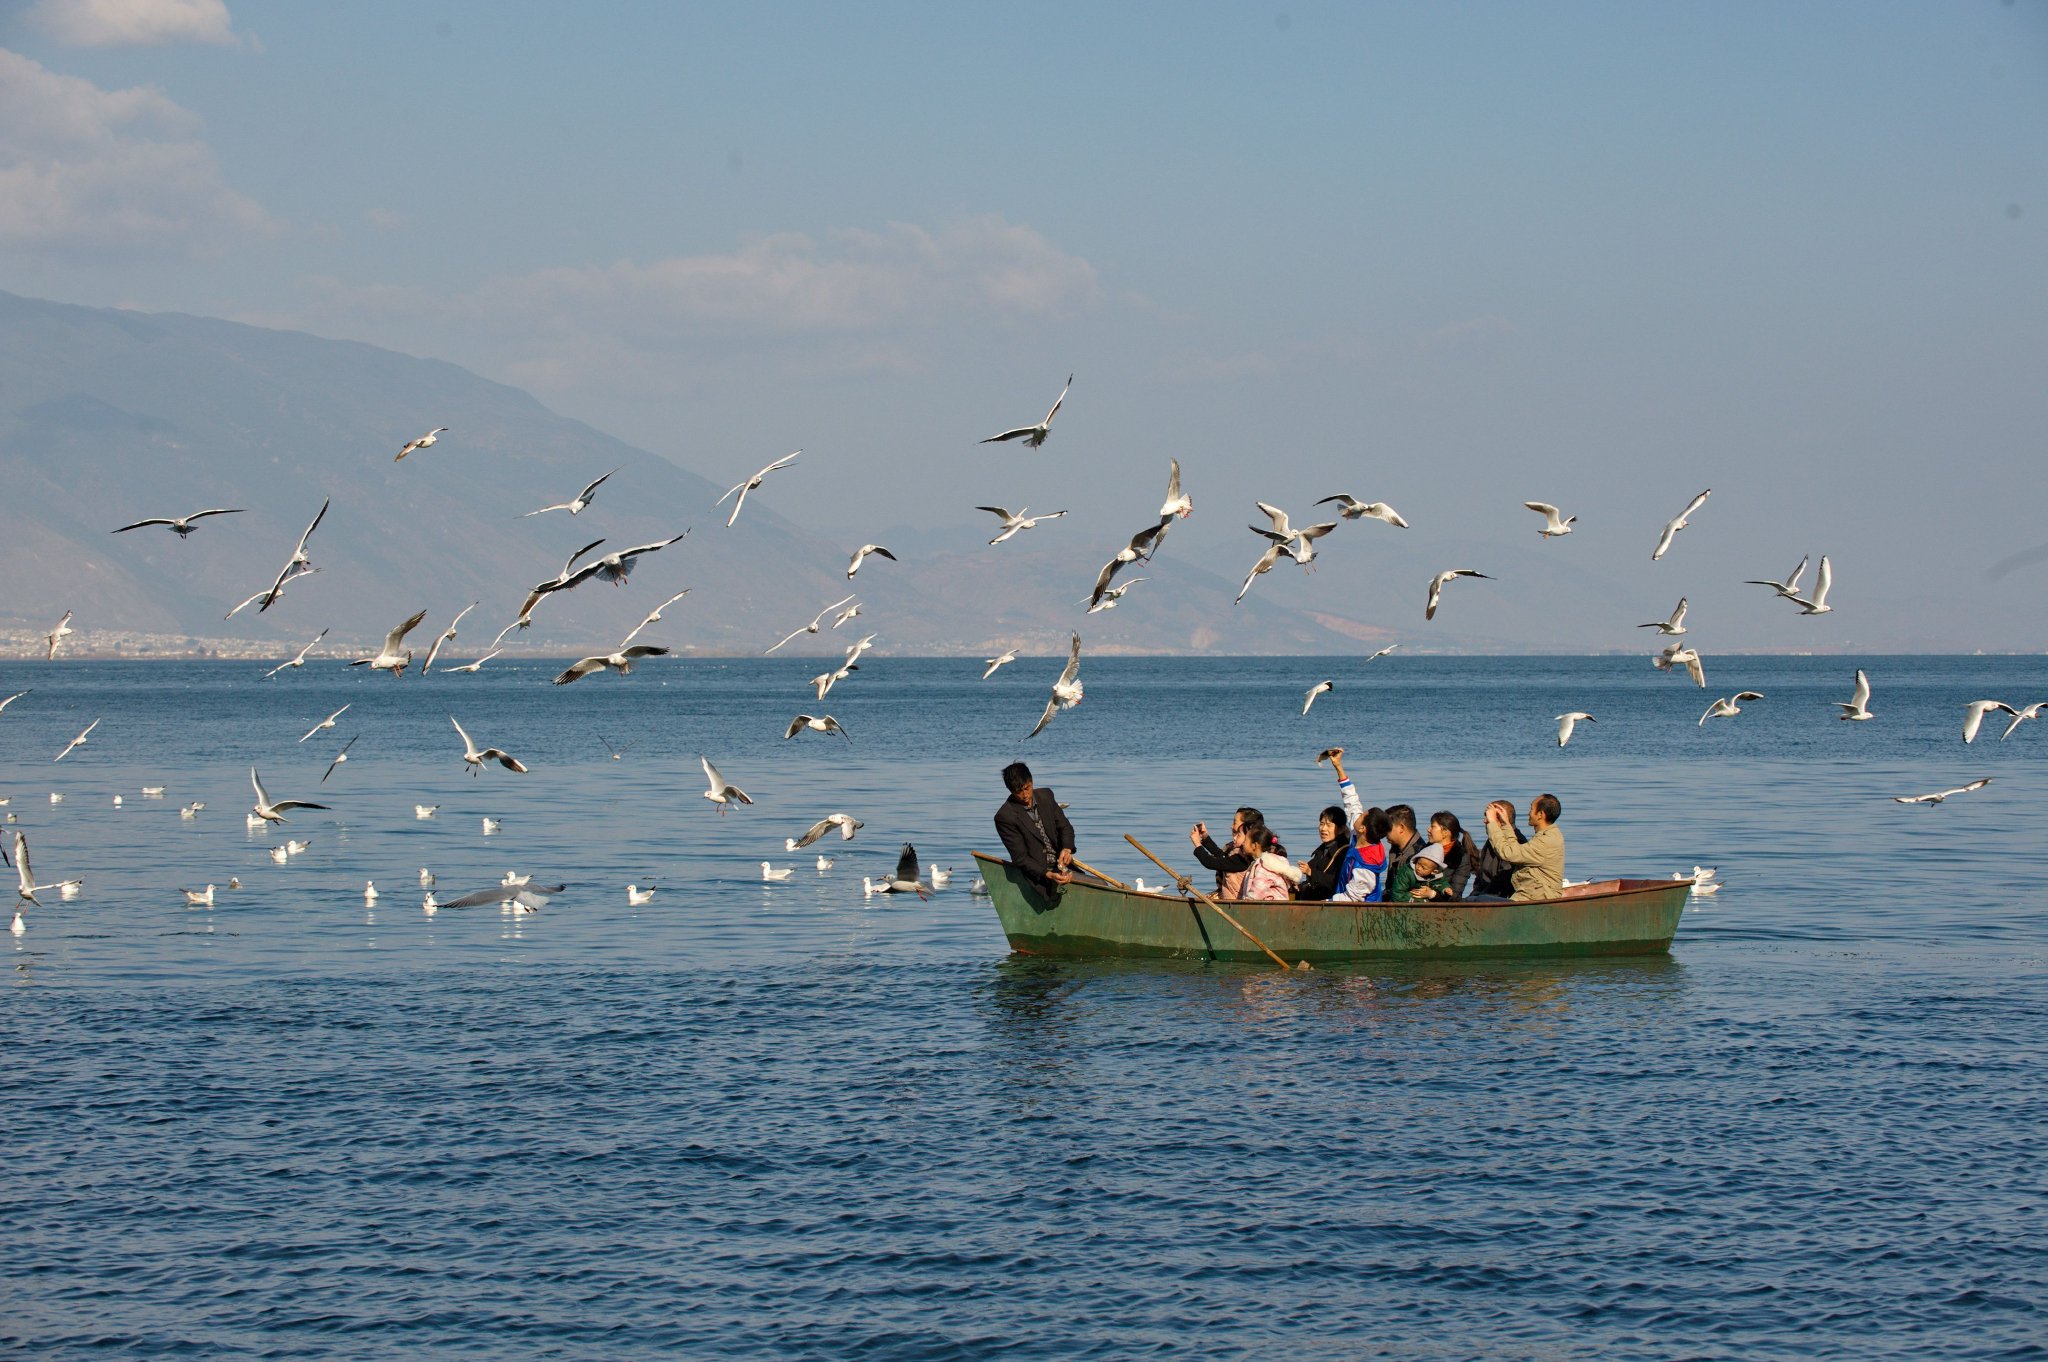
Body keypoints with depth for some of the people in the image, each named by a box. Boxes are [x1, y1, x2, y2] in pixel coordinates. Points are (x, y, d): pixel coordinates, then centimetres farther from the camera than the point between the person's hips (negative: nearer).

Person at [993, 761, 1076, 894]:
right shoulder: (1004, 817, -14)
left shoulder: (1045, 796, 4)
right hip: (1036, 872, -6)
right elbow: (1021, 858, -15)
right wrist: (1047, 874, -30)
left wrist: (1067, 848, -14)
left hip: (1061, 864, 6)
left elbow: (1065, 827, 10)